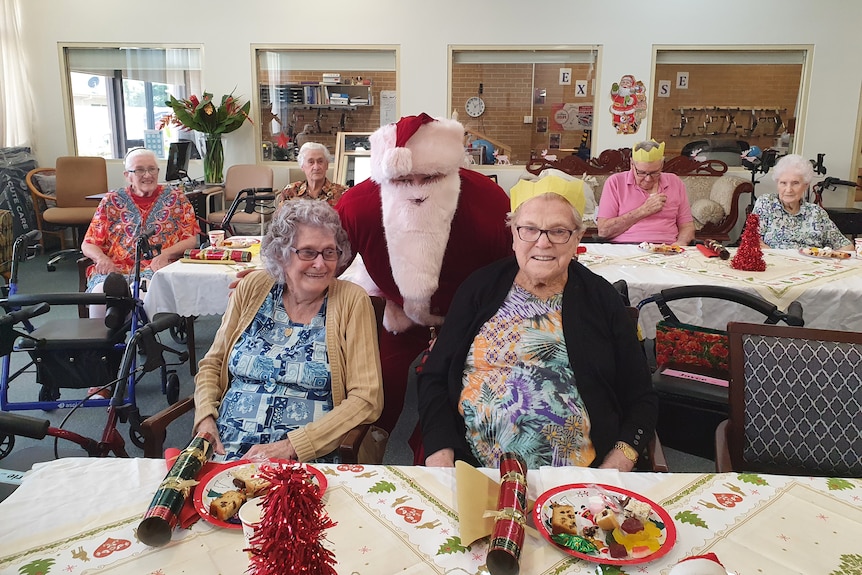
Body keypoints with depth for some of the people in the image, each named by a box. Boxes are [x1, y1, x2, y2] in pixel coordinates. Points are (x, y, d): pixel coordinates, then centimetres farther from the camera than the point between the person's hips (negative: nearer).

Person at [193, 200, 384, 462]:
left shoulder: (351, 301, -3)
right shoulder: (252, 288, 7)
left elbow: (367, 399, -7)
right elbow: (212, 365, 17)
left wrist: (291, 446, -13)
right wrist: (205, 419, -2)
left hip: (308, 457, -3)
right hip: (224, 449, 3)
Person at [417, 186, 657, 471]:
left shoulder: (602, 298, 8)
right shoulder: (480, 288, 8)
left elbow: (641, 398, 10)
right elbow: (434, 378, 7)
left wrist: (616, 465, -7)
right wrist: (440, 459, -8)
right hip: (474, 473, 0)